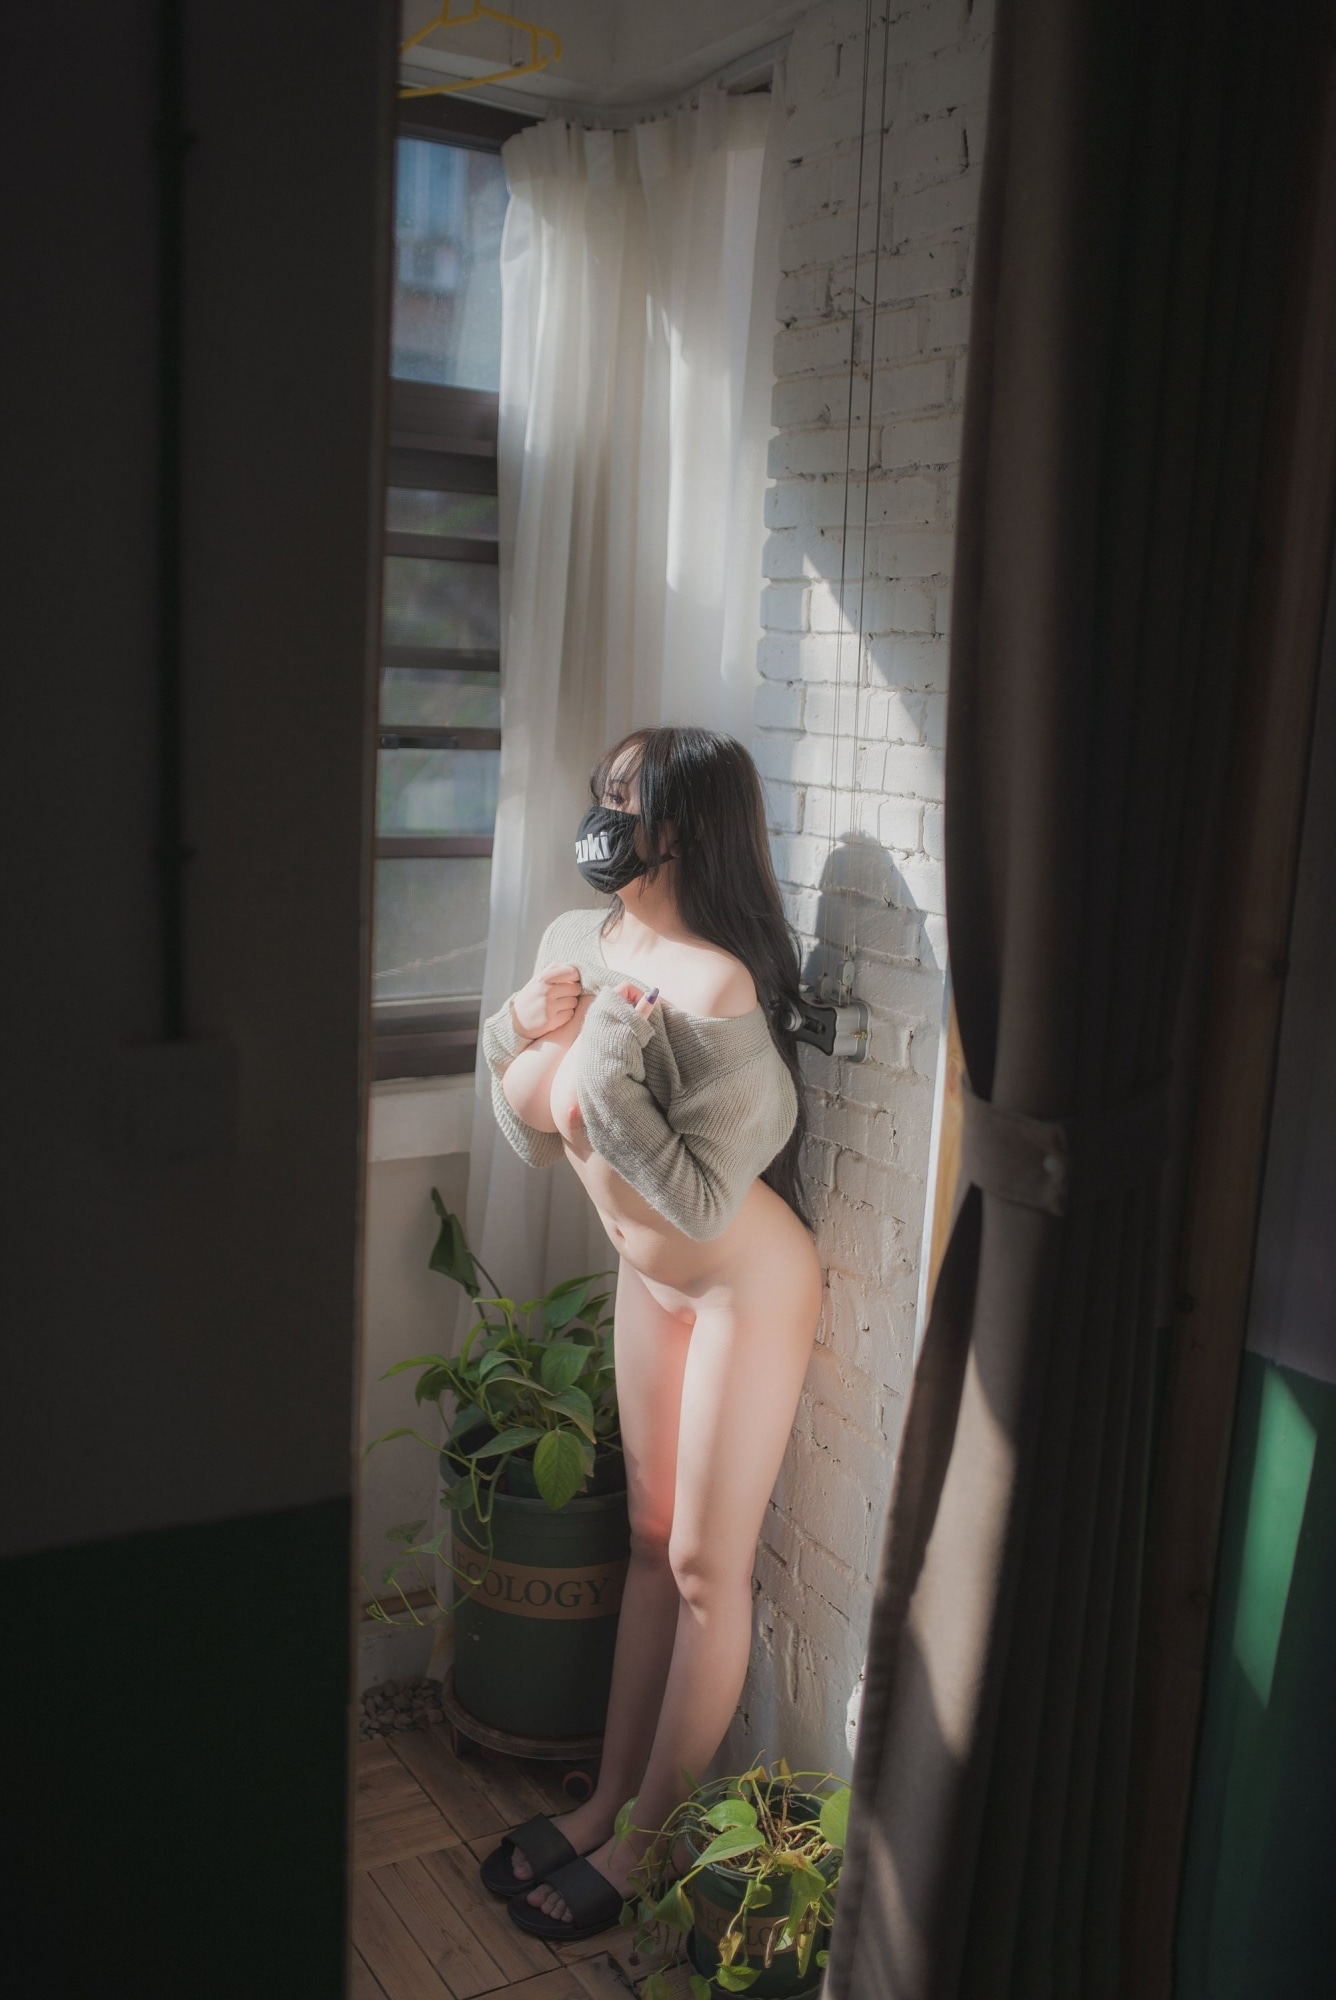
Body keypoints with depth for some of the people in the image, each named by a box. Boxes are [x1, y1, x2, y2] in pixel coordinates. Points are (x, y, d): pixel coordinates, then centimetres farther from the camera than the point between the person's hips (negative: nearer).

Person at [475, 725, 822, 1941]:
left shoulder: (716, 988, -29)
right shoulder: (574, 942, -4)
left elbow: (702, 1198, -30)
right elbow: (539, 1143, 4)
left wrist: (600, 1066, -32)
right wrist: (518, 1035, -14)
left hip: (746, 1286, -7)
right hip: (649, 1276, 8)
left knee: (706, 1567, 6)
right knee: (650, 1543, 18)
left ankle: (647, 1840, 23)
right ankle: (607, 1799, 33)